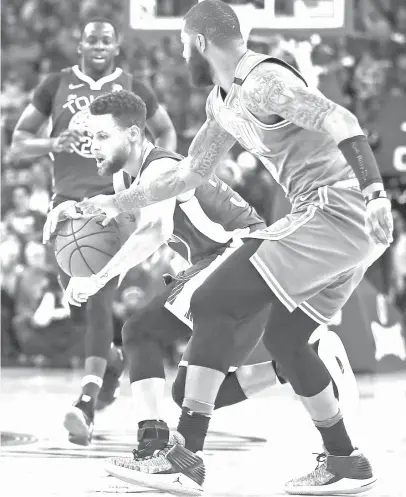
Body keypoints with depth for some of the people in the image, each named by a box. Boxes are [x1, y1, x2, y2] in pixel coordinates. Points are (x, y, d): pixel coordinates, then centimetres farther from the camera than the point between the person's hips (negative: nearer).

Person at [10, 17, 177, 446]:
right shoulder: (56, 85, 9)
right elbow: (18, 142, 11)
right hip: (69, 199, 3)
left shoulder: (132, 88, 8)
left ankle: (87, 402, -22)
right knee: (76, 304, 5)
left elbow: (165, 132, 23)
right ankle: (110, 358, 37)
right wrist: (52, 144, -10)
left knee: (99, 298, -16)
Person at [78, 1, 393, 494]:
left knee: (214, 303, -10)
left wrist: (373, 190, -36)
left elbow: (341, 123, -24)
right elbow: (192, 171, 31)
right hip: (335, 223, 10)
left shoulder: (265, 81, -12)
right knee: (284, 338, 17)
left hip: (336, 210, -10)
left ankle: (186, 456, -11)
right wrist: (118, 203, 35)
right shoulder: (223, 101, 19)